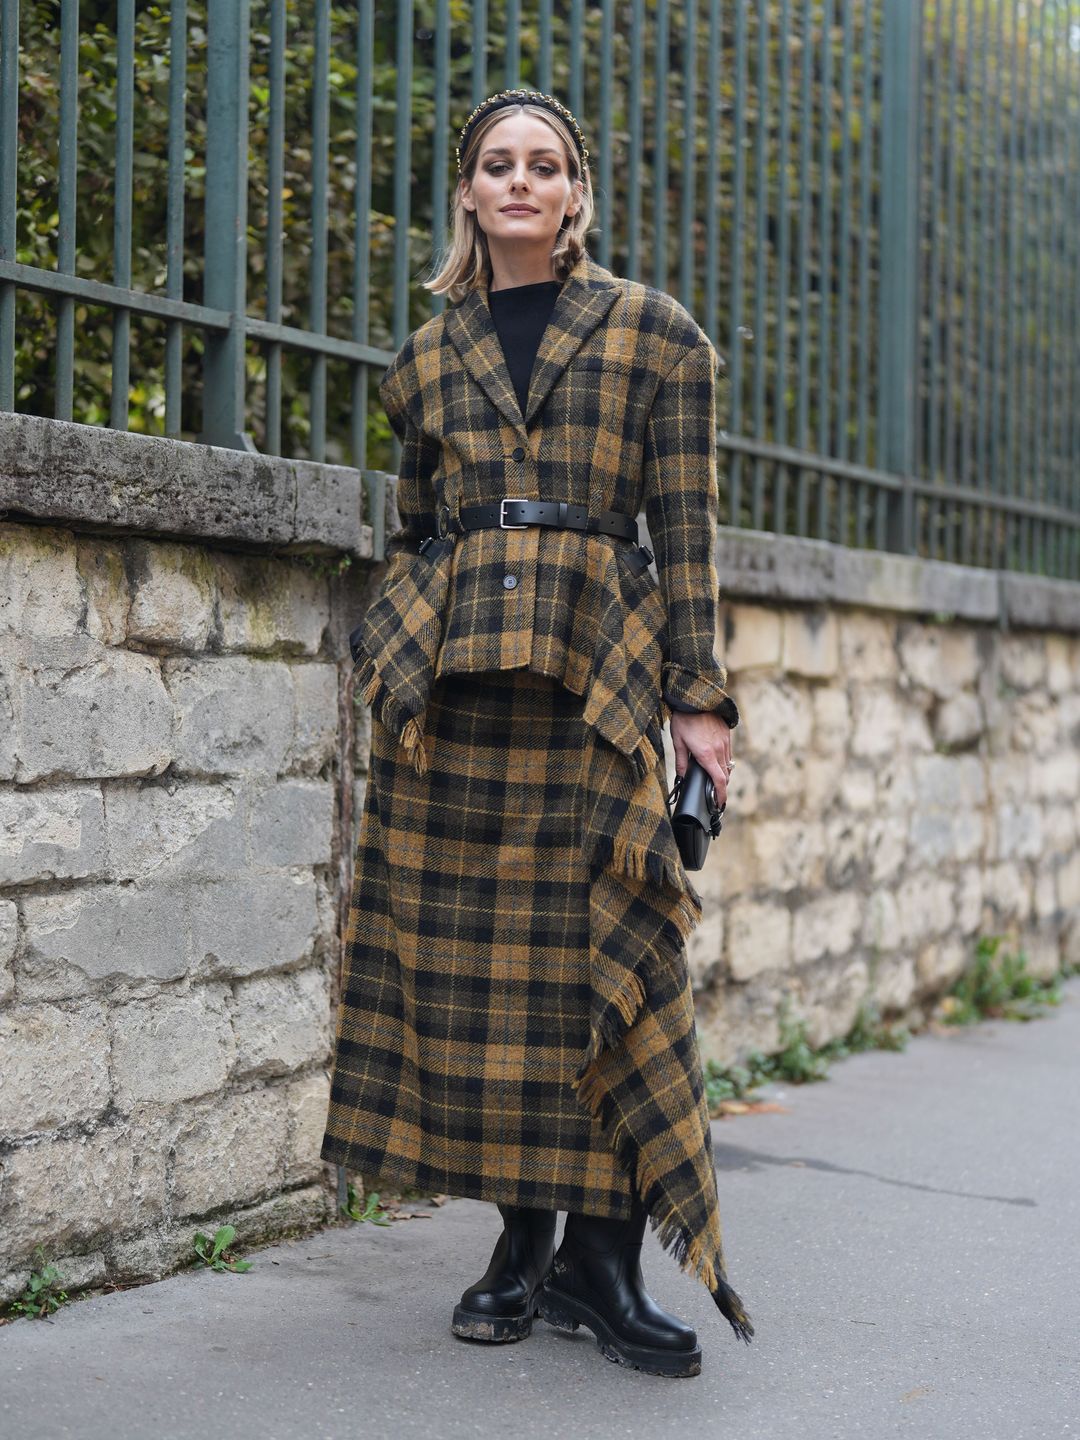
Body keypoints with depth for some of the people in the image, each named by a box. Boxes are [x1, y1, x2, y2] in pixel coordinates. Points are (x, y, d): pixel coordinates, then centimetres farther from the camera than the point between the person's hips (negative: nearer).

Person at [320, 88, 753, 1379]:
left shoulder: (655, 335, 7)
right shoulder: (429, 357, 15)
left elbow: (685, 530, 3)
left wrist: (697, 697, -3)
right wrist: (396, 655, 10)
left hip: (595, 676, -3)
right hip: (448, 679, 3)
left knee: (596, 956, -7)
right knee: (467, 953, 1)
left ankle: (600, 1255, 0)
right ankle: (521, 1244, 12)